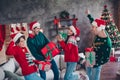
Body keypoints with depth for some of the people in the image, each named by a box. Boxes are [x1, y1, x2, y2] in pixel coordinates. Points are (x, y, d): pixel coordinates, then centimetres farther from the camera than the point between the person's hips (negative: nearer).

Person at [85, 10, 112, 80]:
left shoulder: (107, 42, -28)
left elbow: (106, 59, -23)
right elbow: (94, 22, 13)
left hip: (96, 64, -7)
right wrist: (88, 15, 24)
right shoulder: (98, 35, -8)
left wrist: (95, 65, -22)